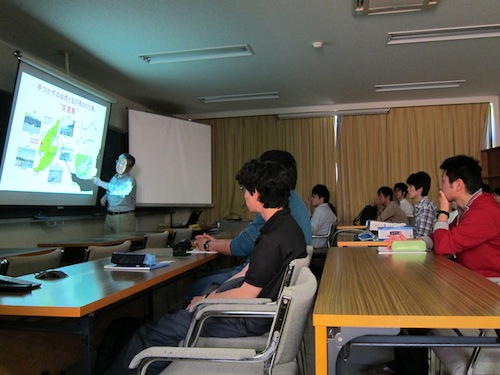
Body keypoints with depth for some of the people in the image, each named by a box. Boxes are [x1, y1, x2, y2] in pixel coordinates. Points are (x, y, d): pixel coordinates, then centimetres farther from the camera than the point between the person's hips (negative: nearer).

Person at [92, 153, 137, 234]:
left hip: (123, 218, -7)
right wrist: (104, 198, 2)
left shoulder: (130, 181, -13)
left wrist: (100, 183, -15)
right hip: (109, 216, 7)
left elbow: (117, 190, -25)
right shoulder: (114, 178, 12)